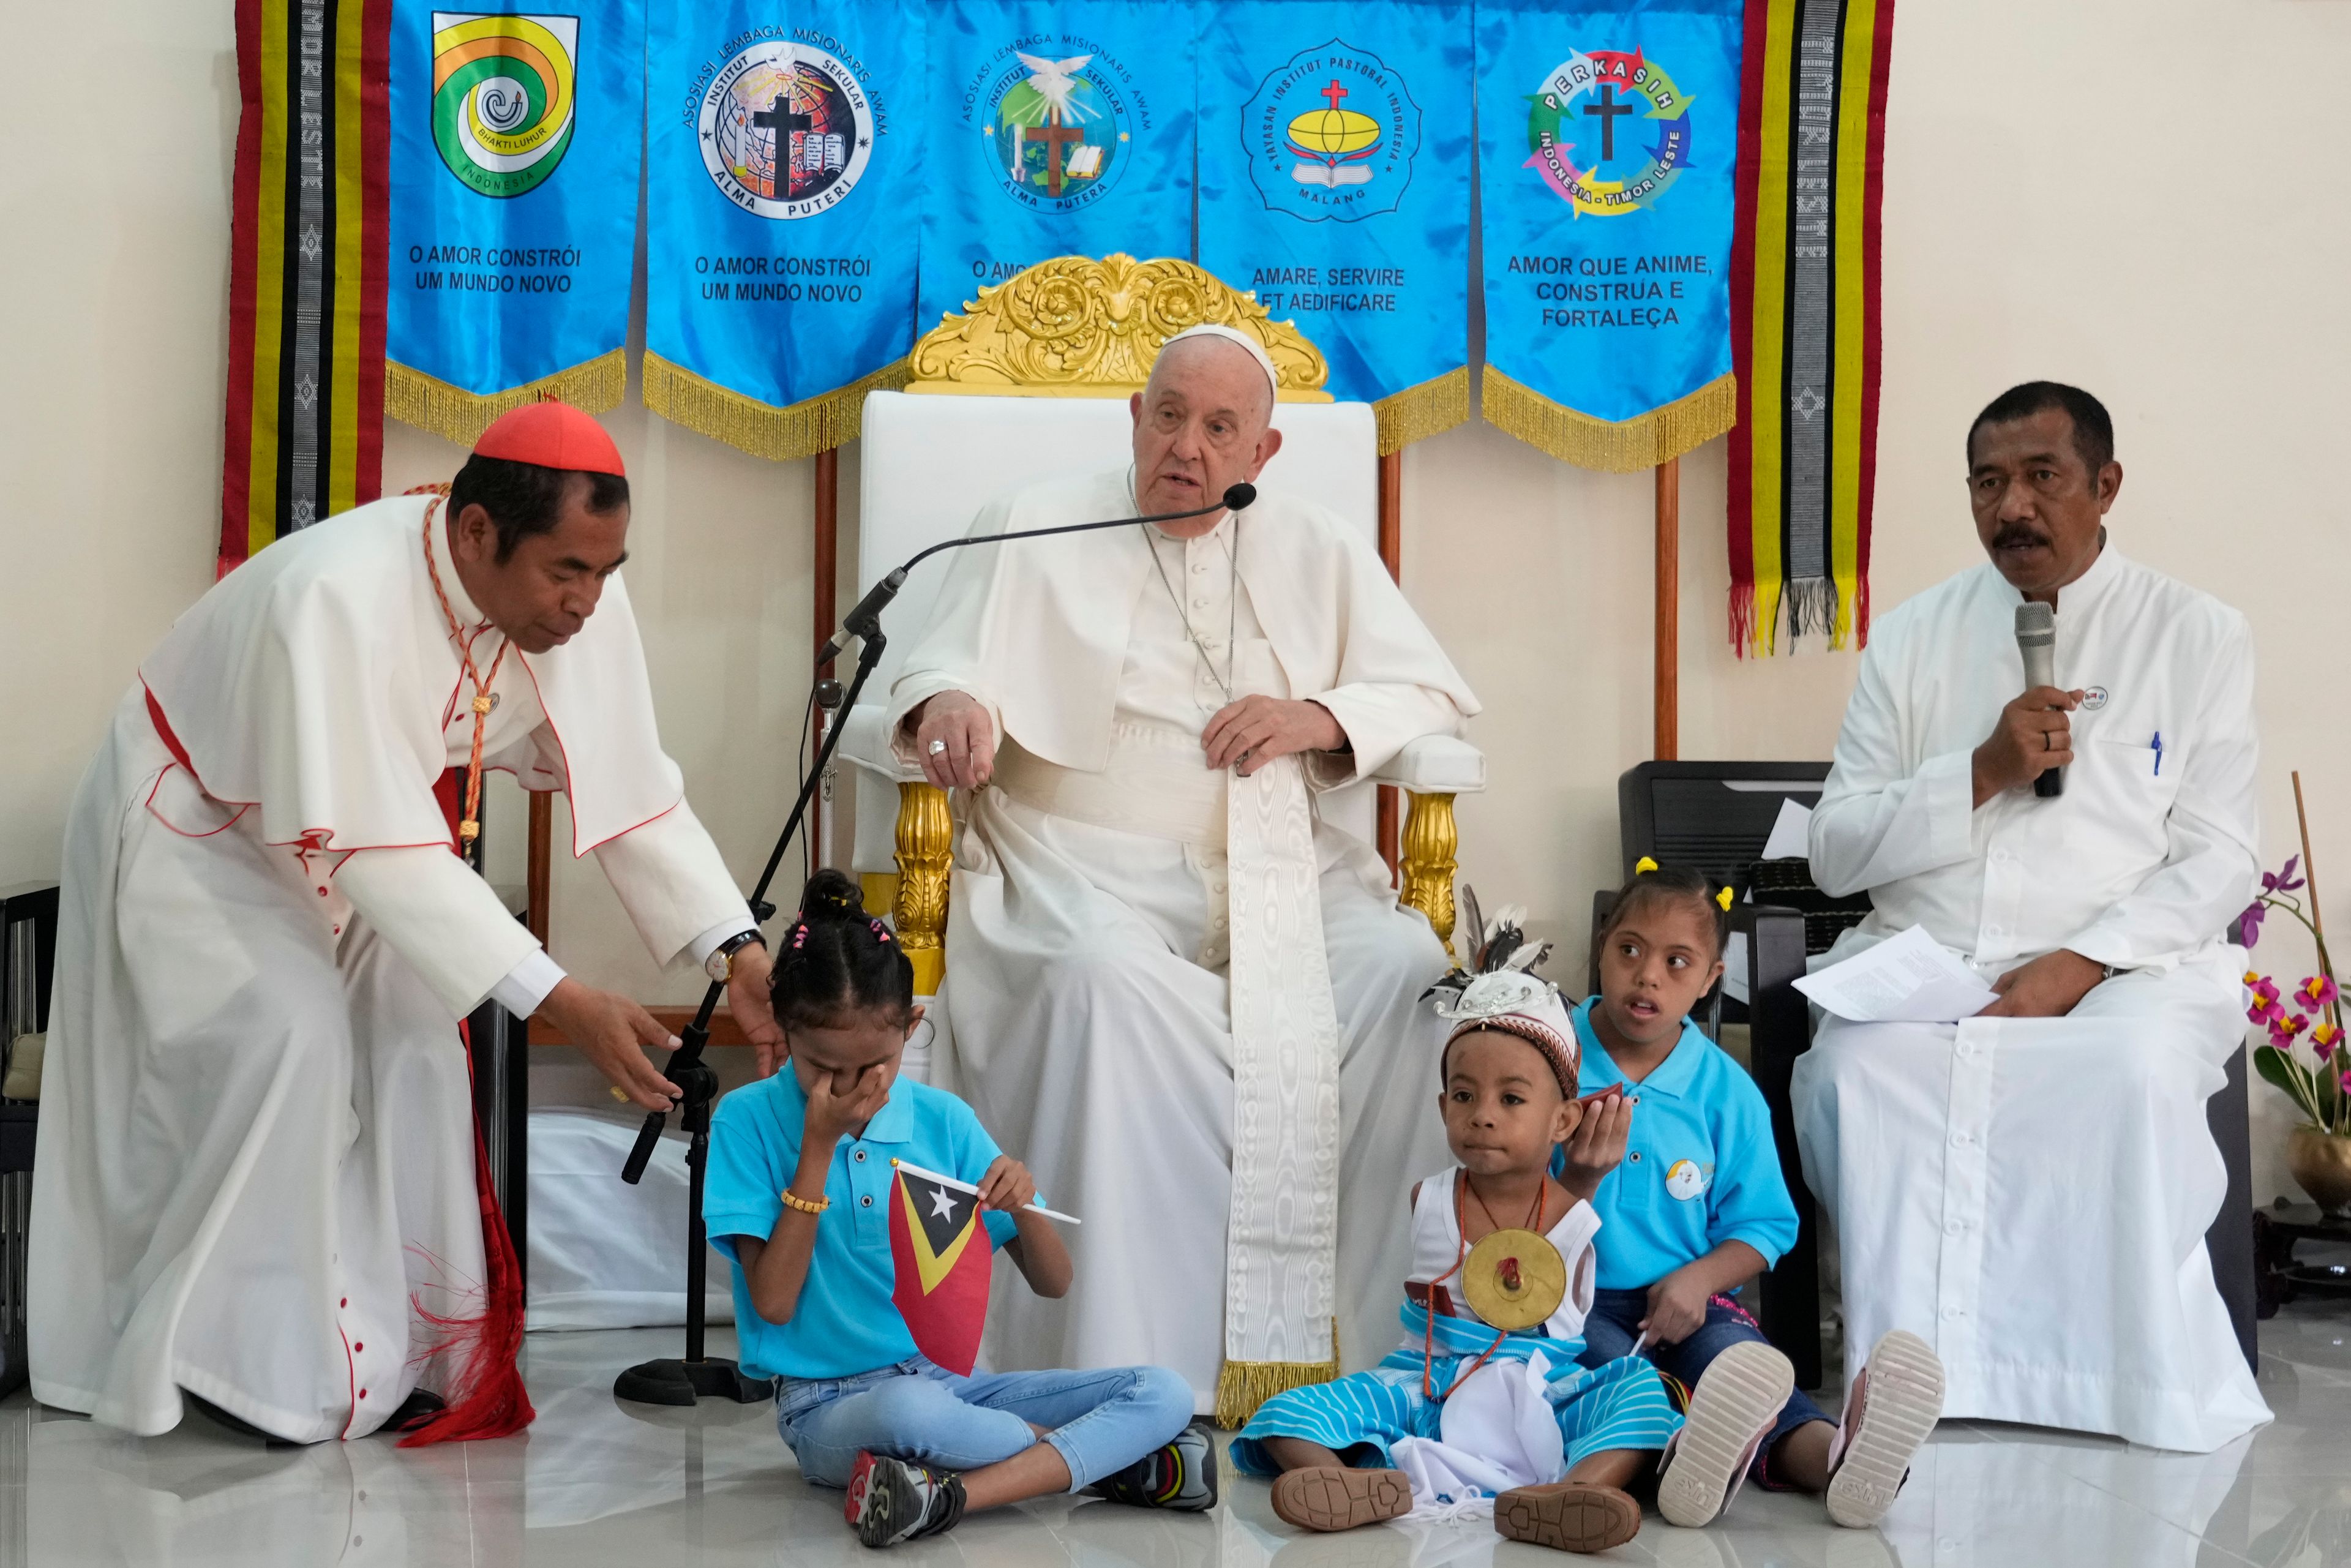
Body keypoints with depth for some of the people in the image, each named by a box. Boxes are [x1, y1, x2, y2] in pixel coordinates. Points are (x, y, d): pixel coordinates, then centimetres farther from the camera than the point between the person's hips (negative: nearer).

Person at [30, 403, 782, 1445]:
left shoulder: (579, 600, -20)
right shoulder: (340, 598, -40)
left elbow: (634, 794, -14)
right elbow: (378, 846, -40)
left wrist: (736, 952, -25)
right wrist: (558, 1001, -43)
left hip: (349, 838, 6)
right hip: (194, 825, -6)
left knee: (416, 1035, -8)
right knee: (294, 1036, -22)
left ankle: (388, 1344, 4)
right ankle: (246, 1359, -5)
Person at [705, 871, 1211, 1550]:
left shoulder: (943, 1119, 2)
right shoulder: (749, 1121, -6)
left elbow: (1053, 1284, 5)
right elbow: (772, 1303, -13)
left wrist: (1023, 1207, -17)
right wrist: (818, 1147, -16)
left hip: (946, 1381, 5)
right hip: (830, 1407, -4)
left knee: (1164, 1393, -11)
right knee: (911, 1412, -40)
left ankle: (950, 1495, -25)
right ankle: (1110, 1461, -15)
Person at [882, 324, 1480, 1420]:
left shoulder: (1315, 551, 19)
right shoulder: (1041, 532, 13)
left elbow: (1434, 694, 16)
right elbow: (939, 667, 4)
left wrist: (1318, 716, -5)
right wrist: (951, 706, -22)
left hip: (1274, 869, 2)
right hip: (1083, 866, -2)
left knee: (1404, 967, -28)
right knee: (1112, 980, -37)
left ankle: (1361, 1326, -21)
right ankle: (1140, 1358, -33)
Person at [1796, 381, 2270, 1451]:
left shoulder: (2198, 637, 8)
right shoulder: (1911, 638, 13)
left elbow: (2216, 862, 1)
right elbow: (1835, 853, 8)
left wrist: (2081, 964, -14)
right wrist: (1983, 772, -7)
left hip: (2122, 963, -1)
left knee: (2140, 1070, -35)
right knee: (1857, 1066, -31)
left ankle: (2151, 1395, -21)